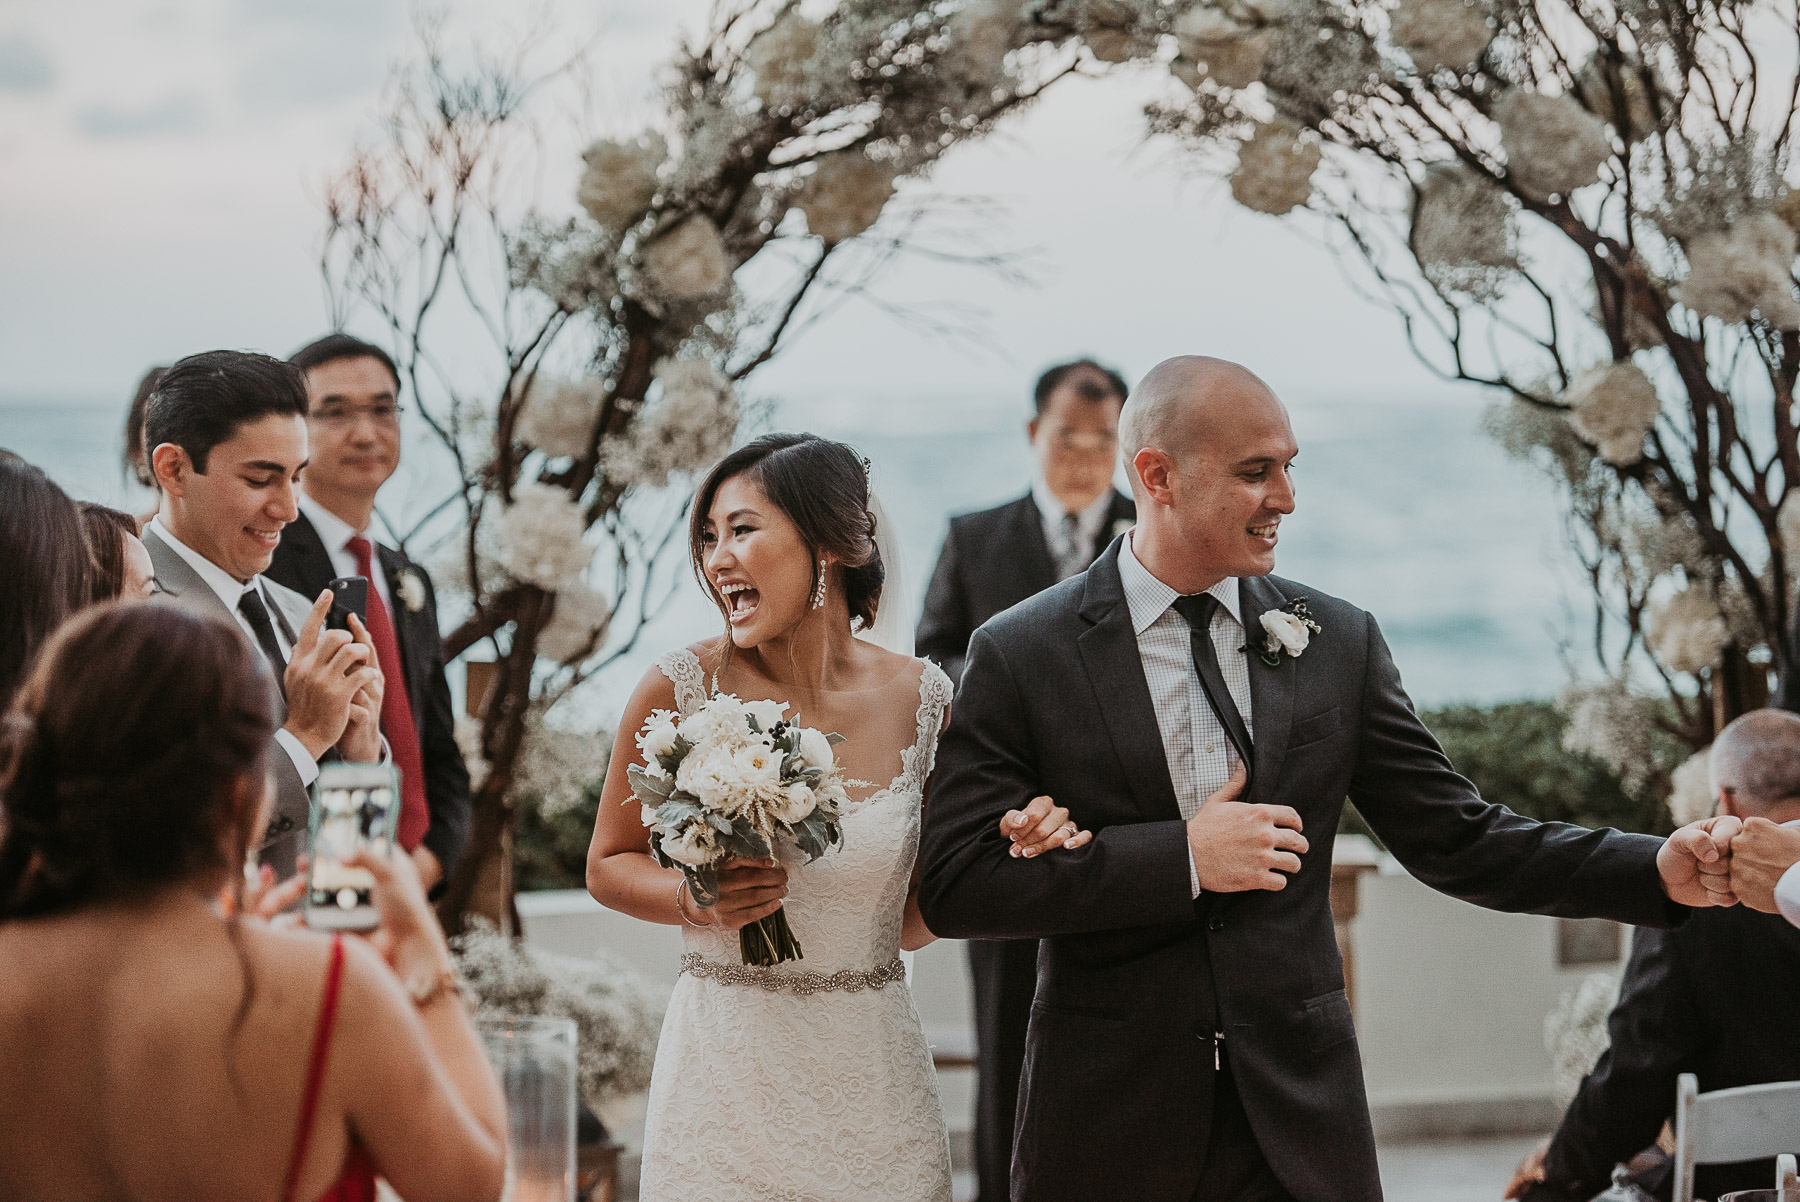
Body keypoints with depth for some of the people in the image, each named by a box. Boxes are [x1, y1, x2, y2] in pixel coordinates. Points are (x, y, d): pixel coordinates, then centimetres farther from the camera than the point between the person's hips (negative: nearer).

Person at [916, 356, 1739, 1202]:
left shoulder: (1339, 643, 4)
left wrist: (1661, 869, -7)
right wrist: (1179, 857, -17)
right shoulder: (1019, 655, -5)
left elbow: (1456, 840, 5)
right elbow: (953, 886, -10)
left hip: (1299, 1120, 2)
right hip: (1109, 1123, -2)